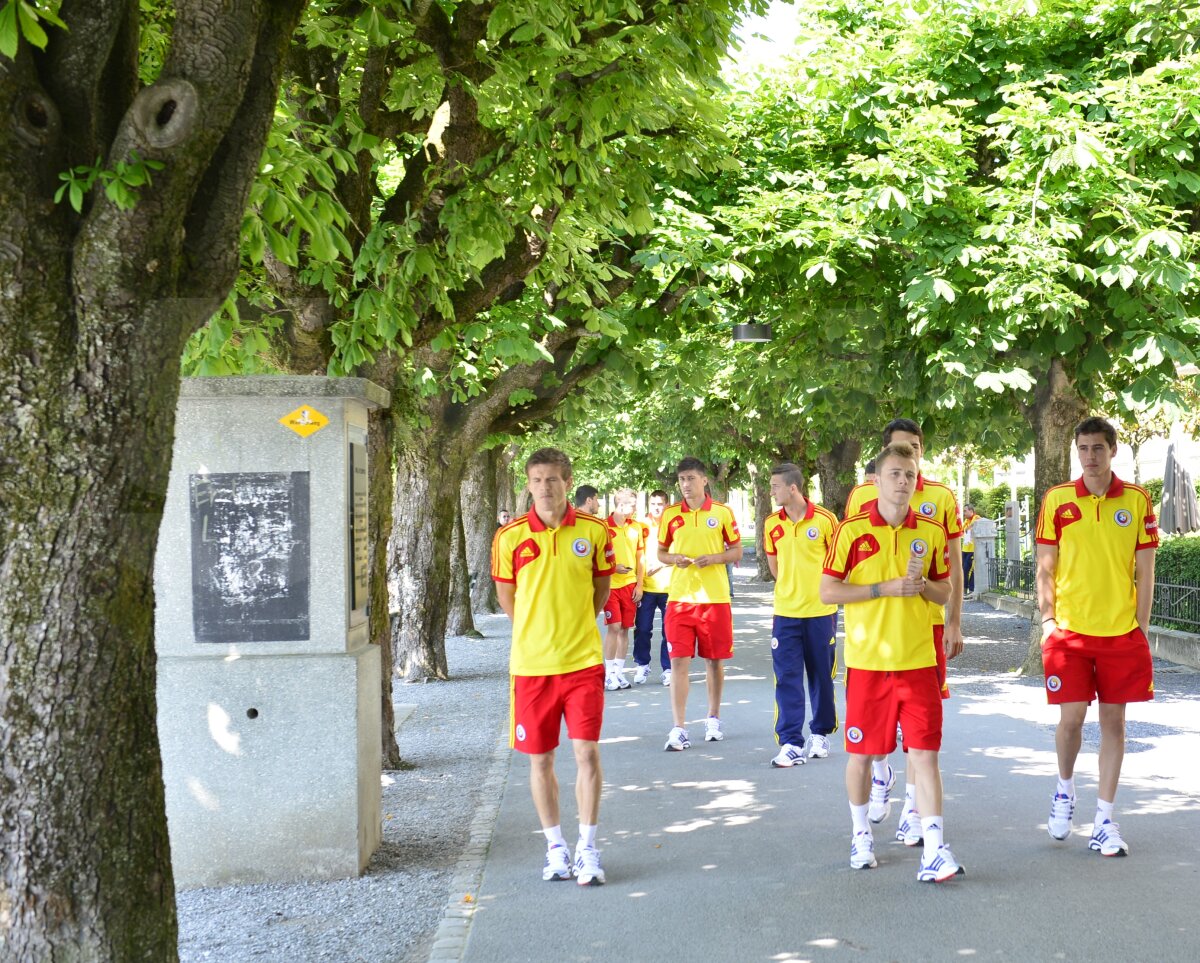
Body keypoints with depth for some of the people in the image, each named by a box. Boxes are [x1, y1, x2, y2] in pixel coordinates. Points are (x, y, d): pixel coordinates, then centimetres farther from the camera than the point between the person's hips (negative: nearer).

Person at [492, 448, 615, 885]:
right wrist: (536, 633, 11)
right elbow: (506, 596, 10)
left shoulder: (594, 531, -1)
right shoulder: (510, 536, -2)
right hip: (531, 664, 1)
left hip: (583, 661, -1)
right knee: (540, 760, 7)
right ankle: (556, 848, 22)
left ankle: (587, 850, 7)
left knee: (587, 754, -4)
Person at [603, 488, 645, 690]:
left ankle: (619, 670, 15)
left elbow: (640, 557, 13)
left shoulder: (636, 527, 8)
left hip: (630, 585, 4)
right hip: (610, 584, -4)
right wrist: (614, 567, -16)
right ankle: (609, 672, 1)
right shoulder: (604, 527, -7)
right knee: (614, 627, -8)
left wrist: (639, 585, 7)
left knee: (625, 628, 7)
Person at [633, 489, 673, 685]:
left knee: (669, 630, 1)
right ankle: (642, 666, 16)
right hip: (646, 587, 1)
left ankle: (668, 668, 11)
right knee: (642, 628, 1)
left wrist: (659, 564, -11)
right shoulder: (641, 526, 4)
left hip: (669, 587, -1)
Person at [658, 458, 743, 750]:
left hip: (715, 598, 0)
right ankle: (679, 729, -4)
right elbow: (661, 553, 12)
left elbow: (737, 551, 6)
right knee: (678, 662, -5)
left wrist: (714, 558, -13)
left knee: (715, 660, 9)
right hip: (679, 597, 1)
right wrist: (674, 559, -10)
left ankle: (713, 719, 27)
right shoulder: (670, 515, 5)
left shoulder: (722, 512, 1)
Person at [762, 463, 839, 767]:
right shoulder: (772, 524, 1)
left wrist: (826, 590, 5)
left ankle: (820, 734, 25)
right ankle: (791, 744, -1)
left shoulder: (824, 519, -8)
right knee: (787, 678, -3)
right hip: (786, 612, 2)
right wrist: (791, 588, 9)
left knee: (822, 675, 9)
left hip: (821, 611, -2)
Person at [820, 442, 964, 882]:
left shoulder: (931, 531, 6)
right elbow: (827, 591, -6)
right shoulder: (852, 529, -4)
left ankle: (934, 851, -5)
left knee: (925, 753, -4)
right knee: (861, 753, 9)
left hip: (918, 660, 2)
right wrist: (886, 587, -15)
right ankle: (861, 834, 30)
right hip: (867, 660, -2)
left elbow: (944, 591, 14)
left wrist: (922, 584, -9)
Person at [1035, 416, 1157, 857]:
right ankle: (1065, 788, 25)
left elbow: (1144, 572, 5)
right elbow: (1045, 569, 4)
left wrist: (1141, 628, 1)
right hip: (1070, 630, -1)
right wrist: (1048, 619, -3)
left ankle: (1104, 821, 12)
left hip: (1122, 632, 1)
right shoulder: (1057, 501, 0)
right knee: (1071, 717, -5)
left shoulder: (1137, 501, 2)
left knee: (1113, 721, 5)